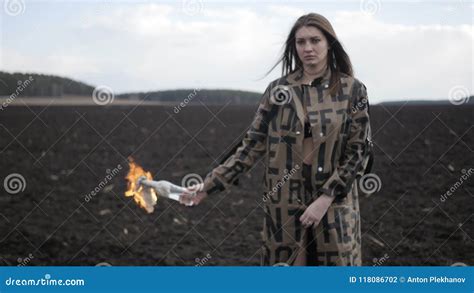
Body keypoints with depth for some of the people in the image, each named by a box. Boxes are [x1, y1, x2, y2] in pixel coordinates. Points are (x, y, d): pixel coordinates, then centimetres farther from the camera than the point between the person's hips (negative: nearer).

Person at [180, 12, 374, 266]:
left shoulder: (352, 90, -1)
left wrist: (326, 198, -13)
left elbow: (359, 150, -3)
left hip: (335, 203, -1)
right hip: (284, 201, 1)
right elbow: (252, 145, 2)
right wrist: (208, 185, -6)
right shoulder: (278, 90, 3)